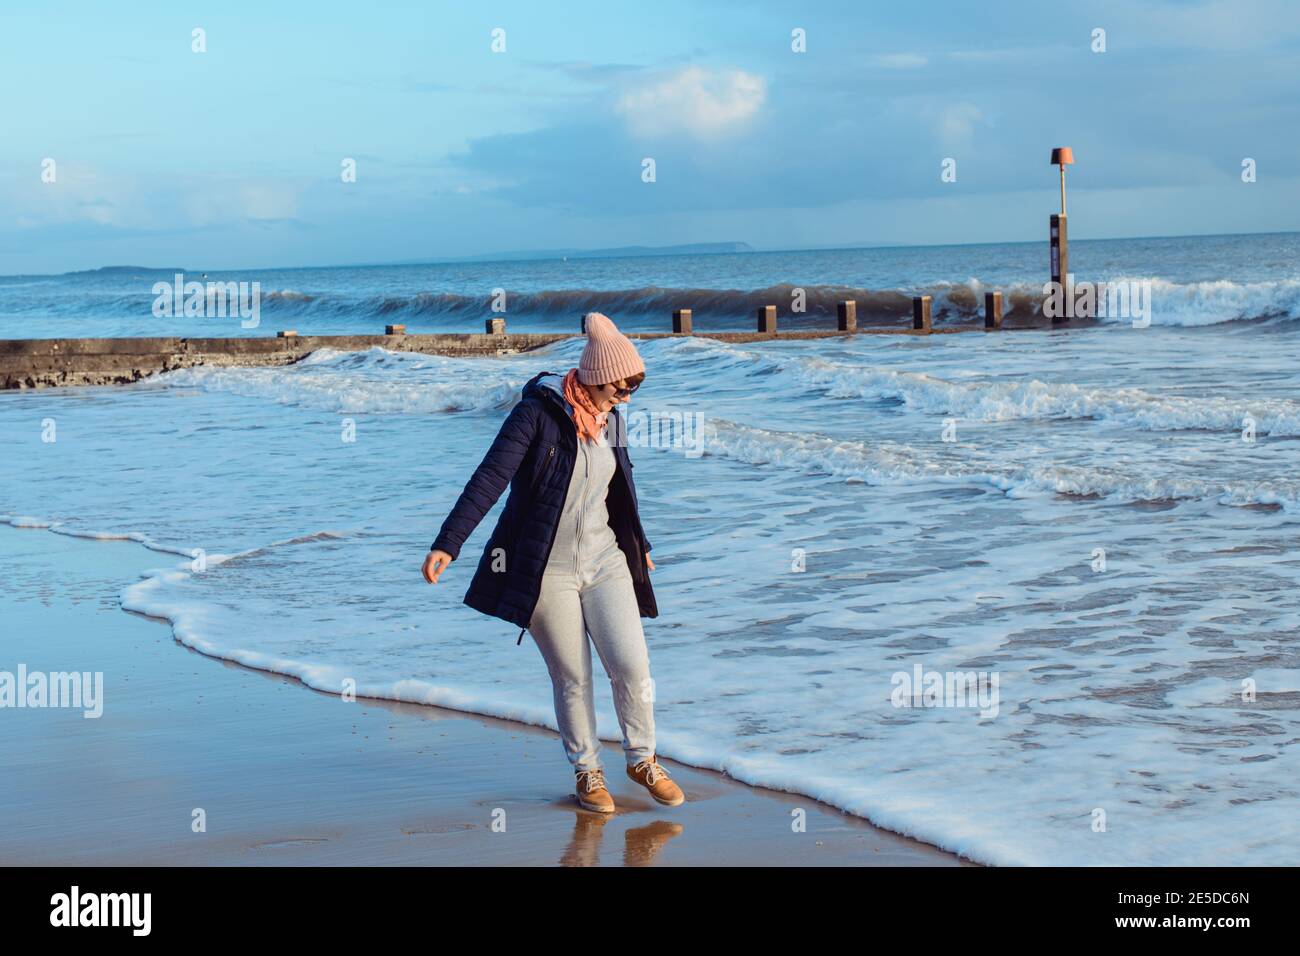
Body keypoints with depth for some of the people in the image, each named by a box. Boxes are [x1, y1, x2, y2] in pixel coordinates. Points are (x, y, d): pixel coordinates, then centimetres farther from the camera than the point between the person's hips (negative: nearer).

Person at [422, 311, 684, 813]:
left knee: (632, 665, -3)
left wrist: (638, 544, 36)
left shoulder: (610, 419, 5)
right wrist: (447, 544, -28)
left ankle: (642, 759, 18)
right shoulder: (537, 413, -14)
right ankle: (586, 771, 22)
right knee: (571, 677, 3)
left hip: (604, 561, 5)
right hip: (546, 569, -5)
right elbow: (488, 480, -20)